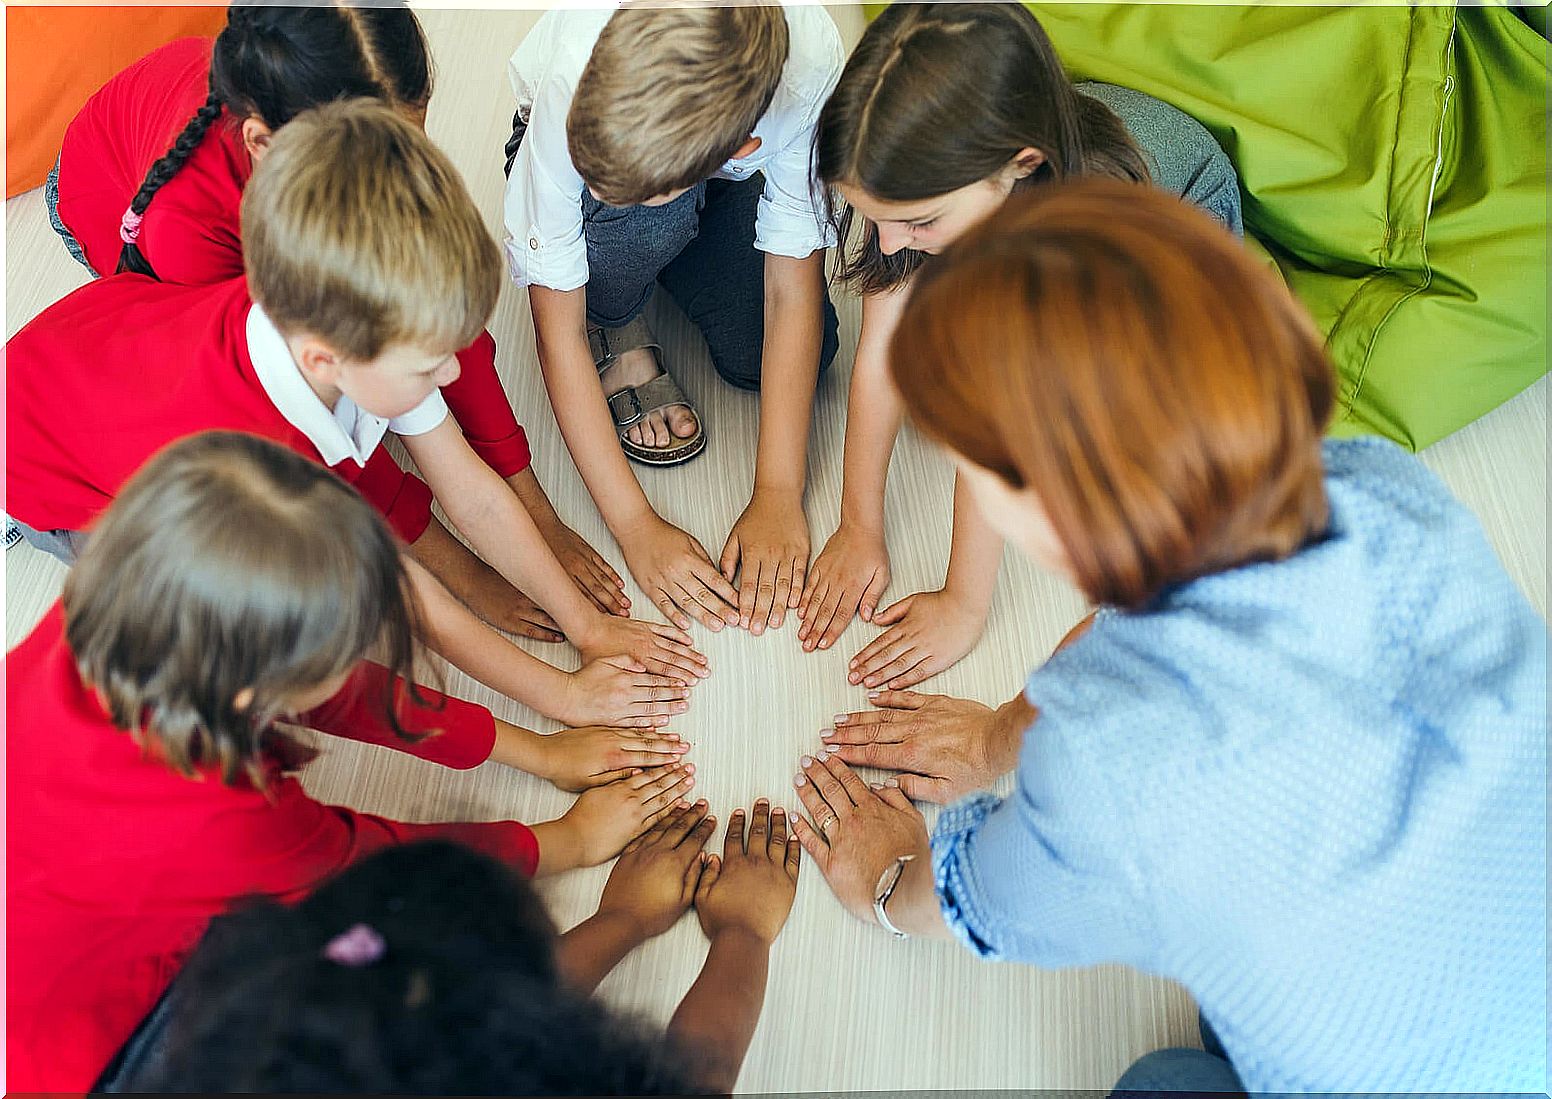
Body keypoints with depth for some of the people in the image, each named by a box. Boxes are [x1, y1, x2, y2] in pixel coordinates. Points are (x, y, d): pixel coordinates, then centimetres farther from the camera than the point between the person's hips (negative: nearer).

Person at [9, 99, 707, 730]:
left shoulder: (352, 324, -28)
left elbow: (475, 493, -18)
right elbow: (419, 611, -32)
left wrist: (589, 626, -14)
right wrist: (567, 696, -24)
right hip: (56, 476, -5)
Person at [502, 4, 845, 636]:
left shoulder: (809, 66, -38)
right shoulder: (567, 88, -40)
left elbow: (793, 290, -29)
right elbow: (557, 329, -32)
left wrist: (778, 498, -32)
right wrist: (634, 524, -33)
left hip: (716, 186, 2)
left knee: (784, 353, -21)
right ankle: (616, 333, -5)